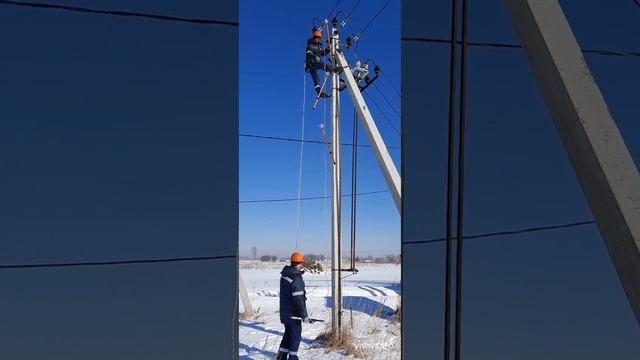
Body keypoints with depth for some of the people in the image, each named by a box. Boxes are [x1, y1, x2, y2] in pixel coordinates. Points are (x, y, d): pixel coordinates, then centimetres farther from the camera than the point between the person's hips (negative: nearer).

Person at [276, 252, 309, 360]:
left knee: (288, 333, 21)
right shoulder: (296, 278, -24)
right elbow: (298, 299, -25)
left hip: (285, 312, 8)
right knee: (296, 335, 7)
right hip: (293, 313, -8)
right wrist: (304, 315, -19)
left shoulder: (284, 274, 3)